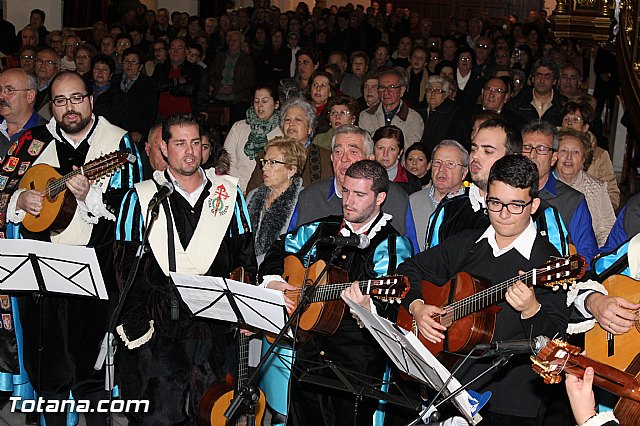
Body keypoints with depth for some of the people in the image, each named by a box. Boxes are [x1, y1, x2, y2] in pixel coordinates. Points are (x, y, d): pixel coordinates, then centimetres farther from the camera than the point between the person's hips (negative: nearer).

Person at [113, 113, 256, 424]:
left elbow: (246, 258, 9)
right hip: (159, 330, -1)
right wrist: (136, 325, -7)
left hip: (216, 325, 2)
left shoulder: (229, 193, 10)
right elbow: (125, 267, 1)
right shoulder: (140, 197, 4)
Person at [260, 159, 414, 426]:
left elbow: (385, 303, -15)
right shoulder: (322, 230, 12)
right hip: (309, 347, 5)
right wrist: (273, 281, 6)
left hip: (358, 356, -4)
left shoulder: (393, 245, -4)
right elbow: (279, 248, 24)